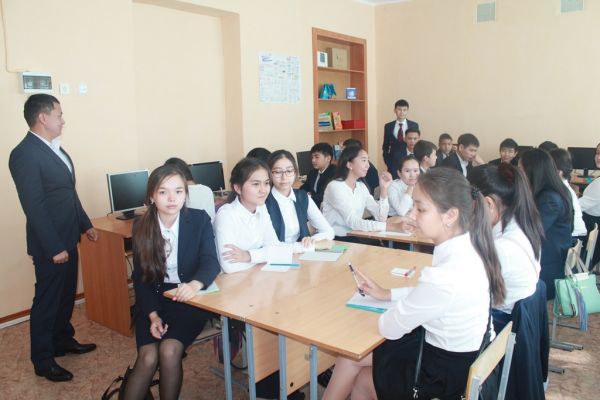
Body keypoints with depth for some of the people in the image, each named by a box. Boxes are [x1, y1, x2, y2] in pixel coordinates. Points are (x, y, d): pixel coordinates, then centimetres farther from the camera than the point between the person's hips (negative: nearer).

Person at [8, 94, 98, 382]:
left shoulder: (55, 148, 10)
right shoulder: (24, 154, -19)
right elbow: (34, 207, -22)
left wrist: (85, 224, 19)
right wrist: (53, 248, -21)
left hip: (67, 238, 9)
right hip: (49, 244, -9)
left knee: (67, 294, 20)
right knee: (47, 301, 5)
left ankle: (63, 340, 38)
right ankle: (42, 361, 21)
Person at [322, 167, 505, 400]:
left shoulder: (444, 276, -35)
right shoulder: (467, 247, -9)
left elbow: (390, 329, -19)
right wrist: (387, 294, 6)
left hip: (445, 372, -7)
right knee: (351, 354, 15)